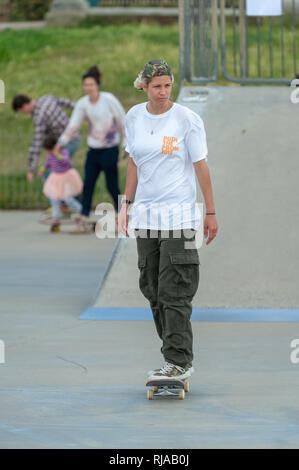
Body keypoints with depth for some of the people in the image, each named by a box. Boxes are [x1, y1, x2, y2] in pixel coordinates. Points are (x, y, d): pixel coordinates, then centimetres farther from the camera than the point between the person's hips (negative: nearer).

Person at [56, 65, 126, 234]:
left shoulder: (109, 99, -11)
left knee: (112, 186, -2)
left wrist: (127, 143, -4)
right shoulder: (83, 104, 0)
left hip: (110, 148, -5)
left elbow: (122, 121, -5)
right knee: (88, 185, -2)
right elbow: (73, 125, 2)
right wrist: (60, 143, -6)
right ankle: (84, 221, 0)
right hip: (94, 149, 5)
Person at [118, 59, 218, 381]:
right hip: (146, 215, 5)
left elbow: (201, 167, -5)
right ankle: (176, 355, 13)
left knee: (174, 292, -10)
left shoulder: (187, 119, -7)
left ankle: (179, 361, -8)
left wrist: (211, 213, -5)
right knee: (152, 288, 5)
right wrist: (127, 204, 14)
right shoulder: (134, 118, 7)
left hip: (179, 214, -5)